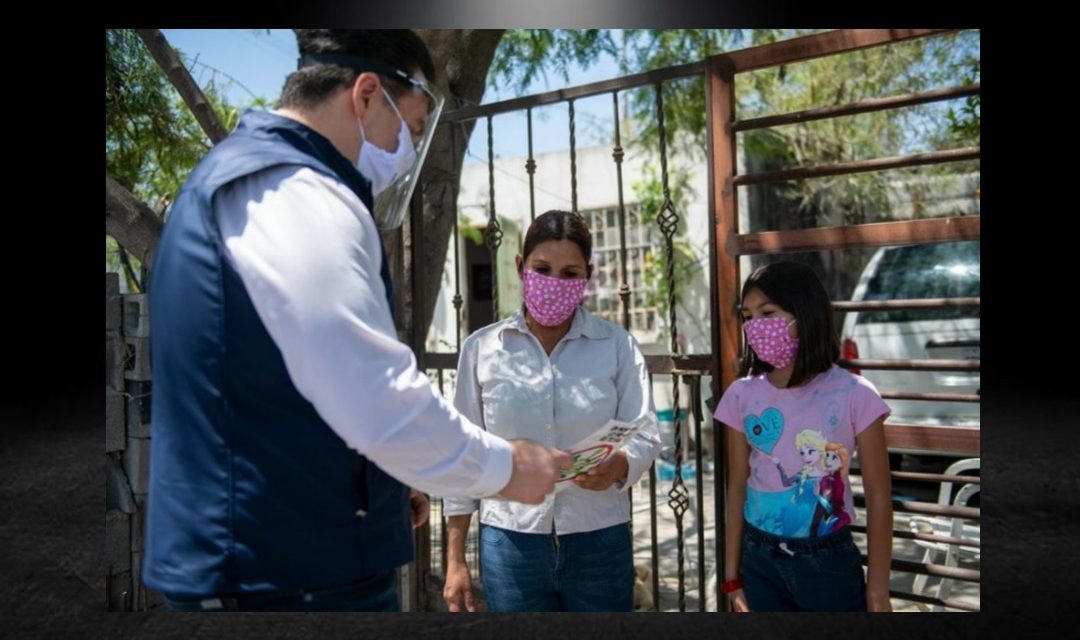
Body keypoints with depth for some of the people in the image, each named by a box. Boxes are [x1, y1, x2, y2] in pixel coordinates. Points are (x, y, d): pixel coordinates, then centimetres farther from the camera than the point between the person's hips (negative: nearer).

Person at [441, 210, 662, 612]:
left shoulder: (617, 346, -1)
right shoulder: (481, 348, -1)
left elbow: (645, 436, -3)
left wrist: (617, 466, -26)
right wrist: (455, 562, 4)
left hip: (599, 544, 0)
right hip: (509, 545, 0)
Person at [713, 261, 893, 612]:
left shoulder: (854, 395, -13)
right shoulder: (741, 396, -6)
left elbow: (878, 497, -6)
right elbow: (737, 489, 1)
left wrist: (877, 592, -4)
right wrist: (732, 576, 3)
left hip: (829, 562, -2)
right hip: (759, 559, 2)